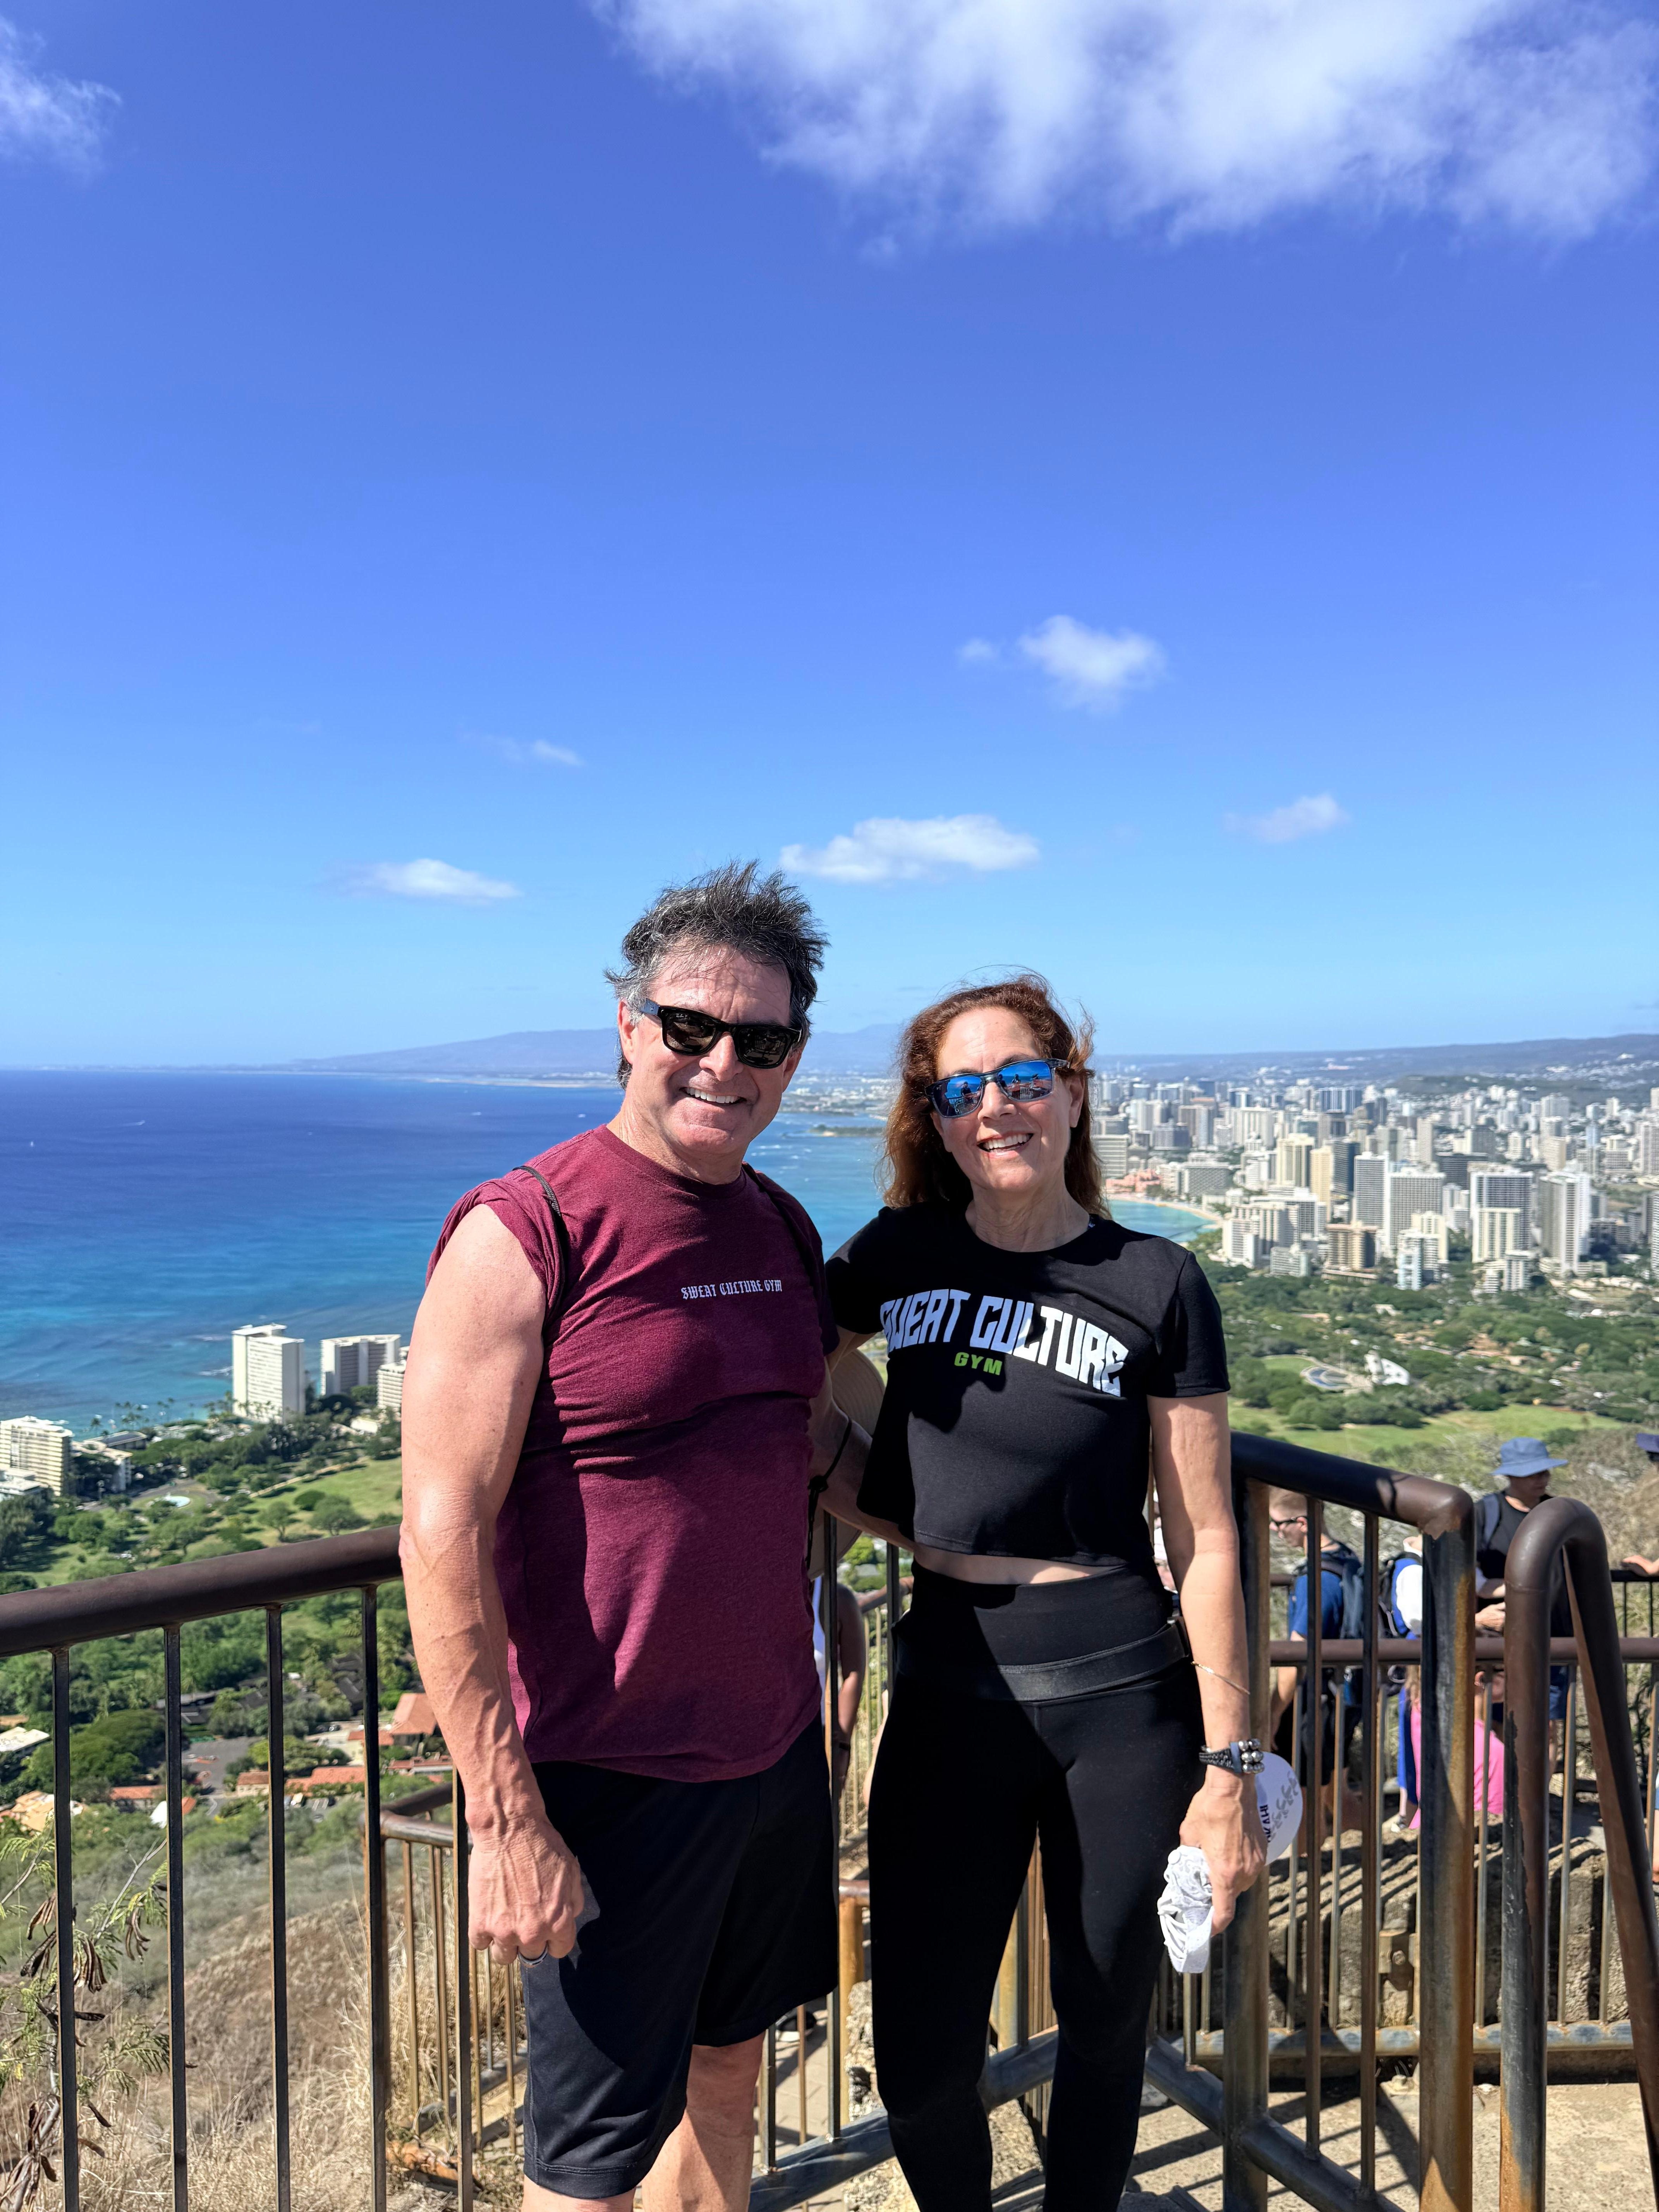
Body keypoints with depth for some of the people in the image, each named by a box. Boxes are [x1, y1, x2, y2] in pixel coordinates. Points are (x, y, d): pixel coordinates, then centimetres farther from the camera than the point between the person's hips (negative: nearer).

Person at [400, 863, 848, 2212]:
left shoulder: (783, 1229, 5)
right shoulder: (523, 1234, -17)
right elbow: (443, 1536, -19)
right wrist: (505, 1821, -19)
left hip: (777, 1742, 7)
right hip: (611, 1774, -6)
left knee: (728, 2073, 24)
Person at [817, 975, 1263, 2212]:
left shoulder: (1158, 1286, -6)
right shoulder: (897, 1257, -1)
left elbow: (1205, 1539, -4)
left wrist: (1229, 1764, -4)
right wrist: (888, 1513, -2)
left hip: (1120, 1697, -1)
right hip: (949, 1689, 2)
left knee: (1105, 2033, 16)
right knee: (921, 2059, 9)